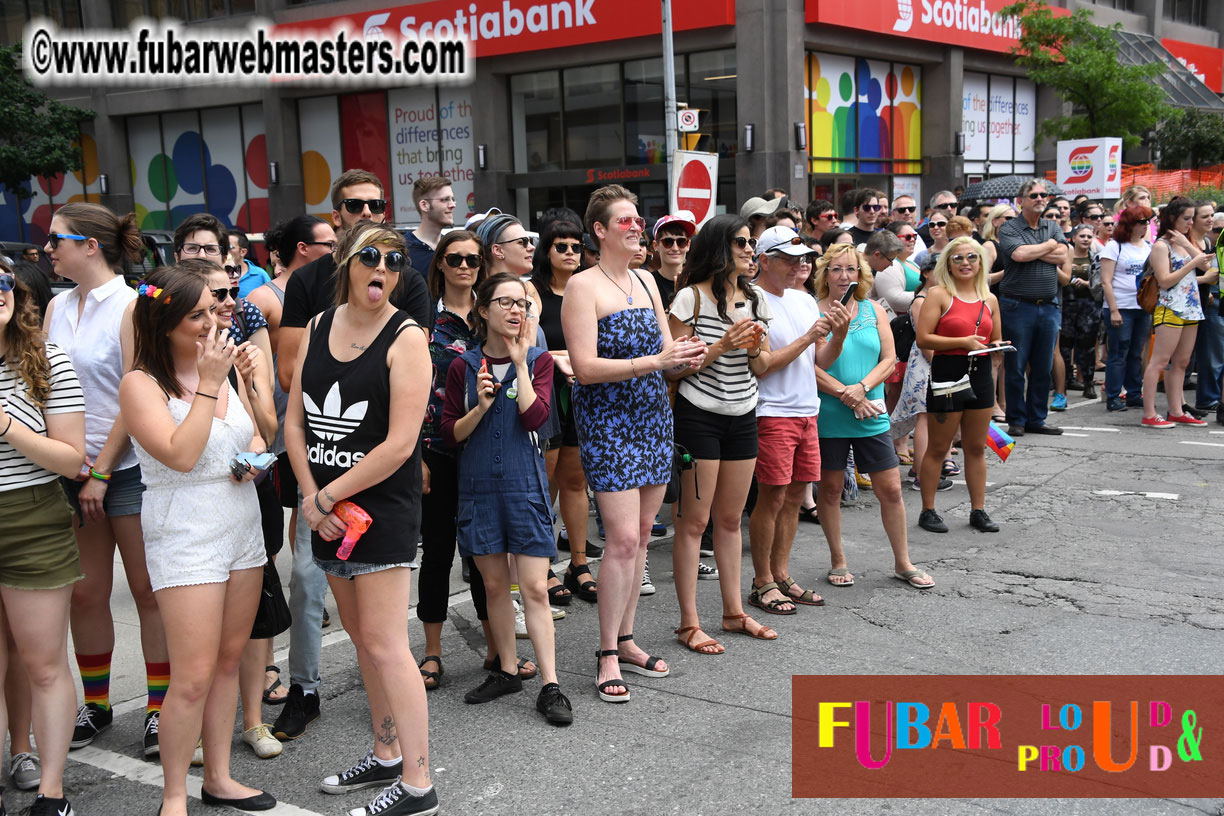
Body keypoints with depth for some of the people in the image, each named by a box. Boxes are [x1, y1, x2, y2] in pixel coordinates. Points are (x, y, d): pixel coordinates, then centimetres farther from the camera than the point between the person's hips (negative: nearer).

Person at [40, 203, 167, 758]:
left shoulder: (131, 306, -8)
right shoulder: (57, 307, 10)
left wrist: (100, 471, -11)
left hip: (126, 468, -5)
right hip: (70, 470, 5)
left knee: (148, 590, 1)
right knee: (86, 593, 9)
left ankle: (158, 706, 12)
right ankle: (95, 703, 24)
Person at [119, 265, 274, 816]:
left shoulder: (227, 367, 9)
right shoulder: (141, 383, -11)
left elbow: (255, 433, 21)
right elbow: (182, 455, -22)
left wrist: (256, 455, -1)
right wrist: (207, 384, -19)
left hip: (243, 527, 7)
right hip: (185, 537, -6)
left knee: (229, 661, 13)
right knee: (194, 678, -6)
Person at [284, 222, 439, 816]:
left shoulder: (405, 338, -11)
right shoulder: (319, 327, 8)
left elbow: (400, 443, -18)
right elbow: (295, 421, 8)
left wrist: (326, 497, -13)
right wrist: (312, 497, -5)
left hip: (384, 506, -7)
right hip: (327, 511, 7)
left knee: (384, 644, -7)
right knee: (360, 636, 15)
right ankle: (386, 755, 30)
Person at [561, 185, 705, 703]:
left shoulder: (646, 282, 13)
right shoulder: (583, 286, -9)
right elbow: (585, 367, -17)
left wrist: (685, 355, -8)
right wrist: (655, 361, -22)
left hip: (652, 417, 7)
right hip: (607, 421, -7)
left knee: (640, 535, 10)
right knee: (623, 539, -10)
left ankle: (625, 640, 22)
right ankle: (607, 655, 2)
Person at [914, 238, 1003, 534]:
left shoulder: (990, 299, 12)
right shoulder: (939, 294, -5)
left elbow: (996, 340, 22)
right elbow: (922, 339, -13)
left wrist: (998, 347, -1)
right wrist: (963, 342, -18)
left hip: (980, 375, 5)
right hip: (947, 374, -5)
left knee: (976, 447, 12)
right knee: (937, 448, 2)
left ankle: (978, 510, 20)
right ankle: (928, 511, 12)